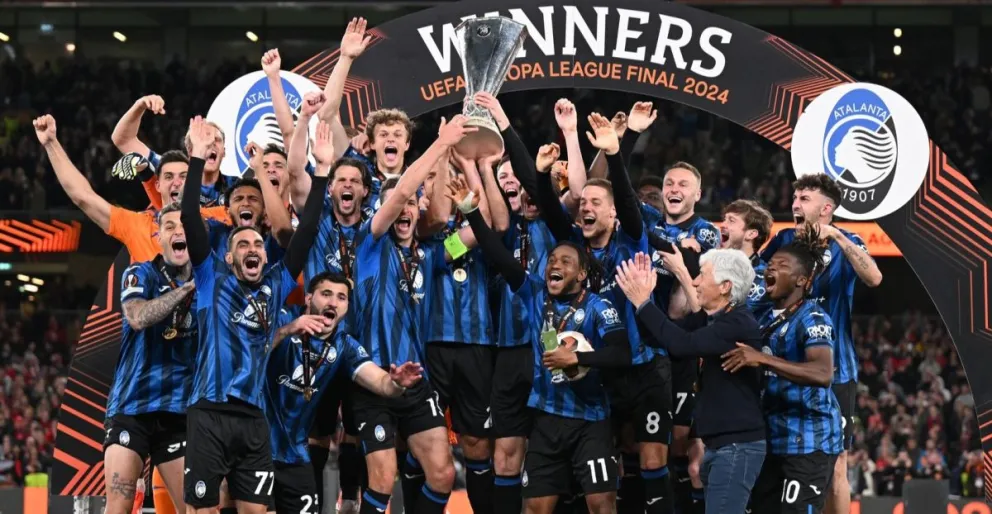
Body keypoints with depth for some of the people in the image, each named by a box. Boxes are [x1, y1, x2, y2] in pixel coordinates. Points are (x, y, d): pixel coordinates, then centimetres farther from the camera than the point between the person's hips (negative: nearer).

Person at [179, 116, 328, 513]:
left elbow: (305, 234, 9)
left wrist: (322, 170, 4)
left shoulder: (275, 286, 12)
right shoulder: (213, 279, 5)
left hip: (252, 417, 3)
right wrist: (198, 158, -7)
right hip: (209, 414, -3)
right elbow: (190, 219, -3)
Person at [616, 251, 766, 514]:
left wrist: (642, 302, -20)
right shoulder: (719, 320, 13)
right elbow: (661, 339, 15)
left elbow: (681, 345, -28)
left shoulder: (738, 324, -17)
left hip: (737, 446, -10)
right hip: (720, 444, 10)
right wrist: (645, 299, 2)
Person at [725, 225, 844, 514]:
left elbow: (823, 374, -31)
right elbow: (750, 368, 31)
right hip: (774, 438, 9)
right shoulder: (769, 318, 15)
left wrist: (762, 359, -33)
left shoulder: (812, 318, -13)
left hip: (809, 441, -9)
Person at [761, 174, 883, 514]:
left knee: (834, 464, -2)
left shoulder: (844, 243, -1)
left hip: (833, 370, -3)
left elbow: (873, 278, -20)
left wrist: (837, 236, -27)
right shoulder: (784, 240, 8)